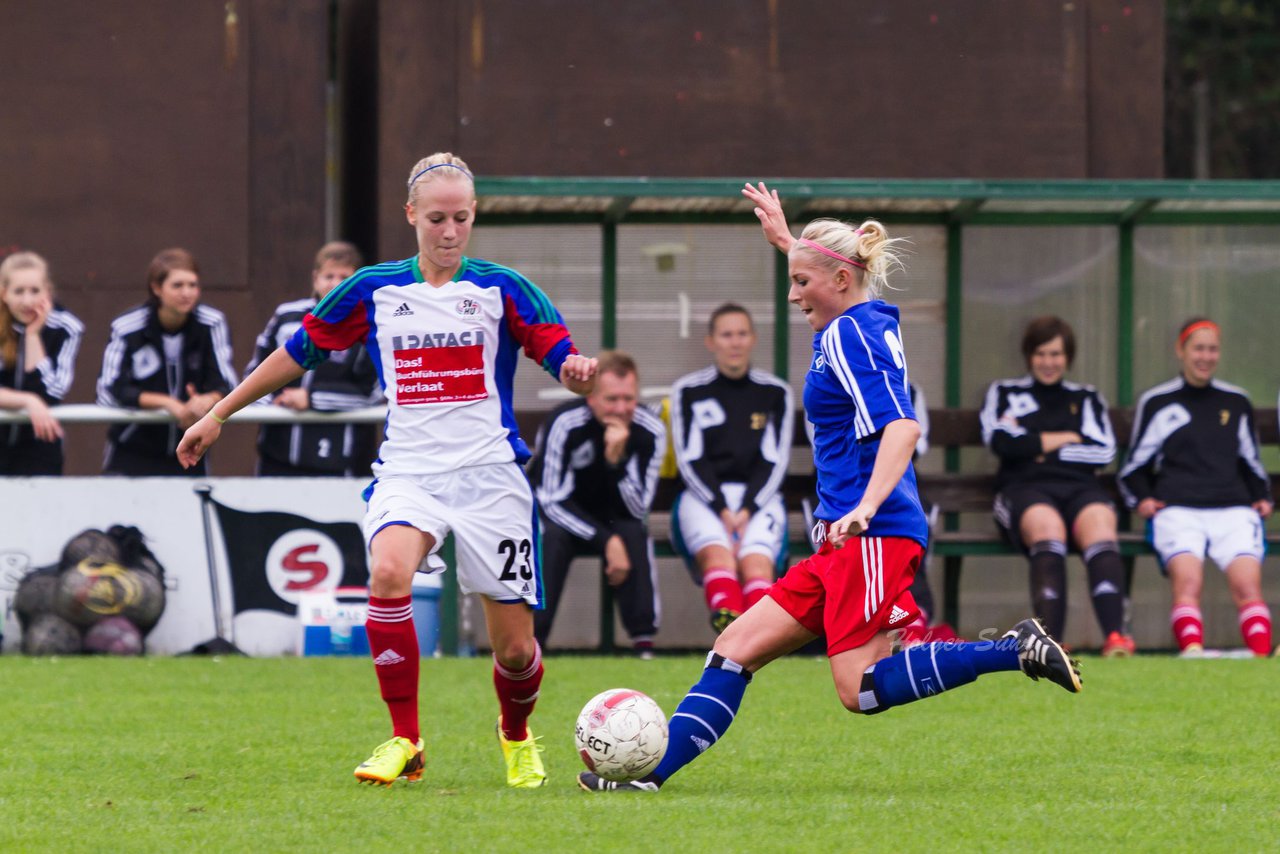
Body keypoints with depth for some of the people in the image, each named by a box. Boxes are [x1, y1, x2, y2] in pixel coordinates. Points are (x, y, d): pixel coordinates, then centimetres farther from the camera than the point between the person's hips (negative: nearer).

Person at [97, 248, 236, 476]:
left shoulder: (212, 323, -6)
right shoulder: (127, 327, -11)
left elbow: (225, 384, -7)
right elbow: (110, 391, -16)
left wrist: (208, 401, -31)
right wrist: (167, 404, -28)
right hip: (133, 454, -2)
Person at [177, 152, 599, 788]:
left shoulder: (502, 289, 1)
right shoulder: (375, 290, 6)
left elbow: (563, 358, -4)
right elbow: (300, 352, 15)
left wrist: (578, 372, -29)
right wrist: (217, 415, 17)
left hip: (489, 474, -1)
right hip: (407, 469, 1)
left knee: (515, 649, 1)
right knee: (388, 570, -32)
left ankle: (517, 735, 36)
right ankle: (404, 742, -20)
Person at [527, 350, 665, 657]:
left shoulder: (650, 431, -18)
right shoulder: (565, 424, -26)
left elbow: (636, 510, -20)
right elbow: (553, 501, -25)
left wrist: (617, 459, -37)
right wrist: (606, 541, -33)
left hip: (612, 517, 2)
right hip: (558, 516, -2)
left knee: (635, 534, -29)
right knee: (551, 538, -34)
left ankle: (644, 643, -26)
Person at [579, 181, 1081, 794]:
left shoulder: (849, 335, -12)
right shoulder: (874, 320, 14)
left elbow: (901, 427, -26)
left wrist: (866, 507, -36)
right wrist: (787, 240, 49)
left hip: (874, 536, -10)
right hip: (846, 542, 10)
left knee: (862, 691, -15)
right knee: (735, 650, 6)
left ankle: (1016, 650, -12)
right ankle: (649, 773, 3)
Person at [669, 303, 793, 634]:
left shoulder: (775, 393, 13)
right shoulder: (688, 391, 10)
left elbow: (774, 461, 6)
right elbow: (690, 461, 3)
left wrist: (747, 510, -10)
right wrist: (722, 510, -12)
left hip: (758, 498, 1)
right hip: (703, 496, -1)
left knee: (756, 560, -32)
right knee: (717, 553, -35)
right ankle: (729, 628, -59)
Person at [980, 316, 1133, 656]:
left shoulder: (1087, 398, 25)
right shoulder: (1004, 393, 22)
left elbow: (1104, 452, 8)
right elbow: (1000, 440, 1)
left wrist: (1033, 444, 3)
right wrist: (1065, 439, 4)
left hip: (1079, 486, 2)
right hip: (1024, 488, -1)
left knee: (1099, 524, -35)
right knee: (1047, 526, -38)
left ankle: (1114, 636, -54)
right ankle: (1050, 640, -53)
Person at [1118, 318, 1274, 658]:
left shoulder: (1236, 403, 23)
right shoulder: (1156, 403, 16)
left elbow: (1252, 463, 31)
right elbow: (1134, 468, 20)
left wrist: (1262, 498, 13)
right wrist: (1141, 499, 1)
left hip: (1234, 508, 2)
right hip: (1178, 510, -2)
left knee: (1247, 583, -24)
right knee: (1187, 581, -30)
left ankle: (1262, 655, -37)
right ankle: (1192, 650, -46)